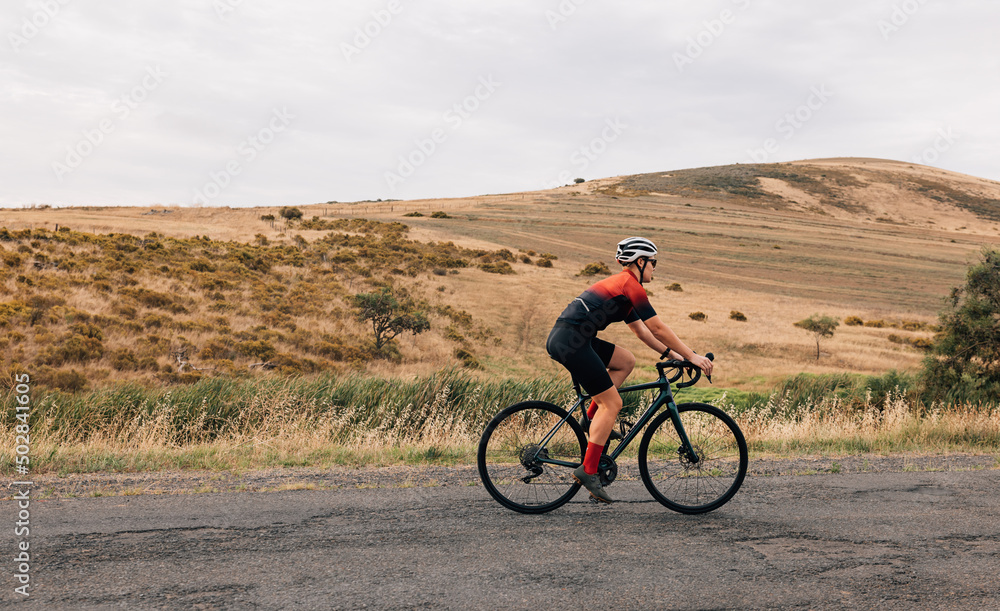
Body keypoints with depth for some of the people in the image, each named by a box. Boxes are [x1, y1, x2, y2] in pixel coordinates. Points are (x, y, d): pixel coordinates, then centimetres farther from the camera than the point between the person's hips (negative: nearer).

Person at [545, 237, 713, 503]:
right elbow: (658, 328, -6)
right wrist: (691, 356, 0)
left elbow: (641, 330, 28)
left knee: (626, 361, 18)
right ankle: (588, 470, -2)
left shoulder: (620, 286, 23)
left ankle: (592, 419, 15)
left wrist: (671, 354, 23)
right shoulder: (630, 285, -6)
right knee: (612, 402, -3)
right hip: (570, 341, -9)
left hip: (566, 338, 9)